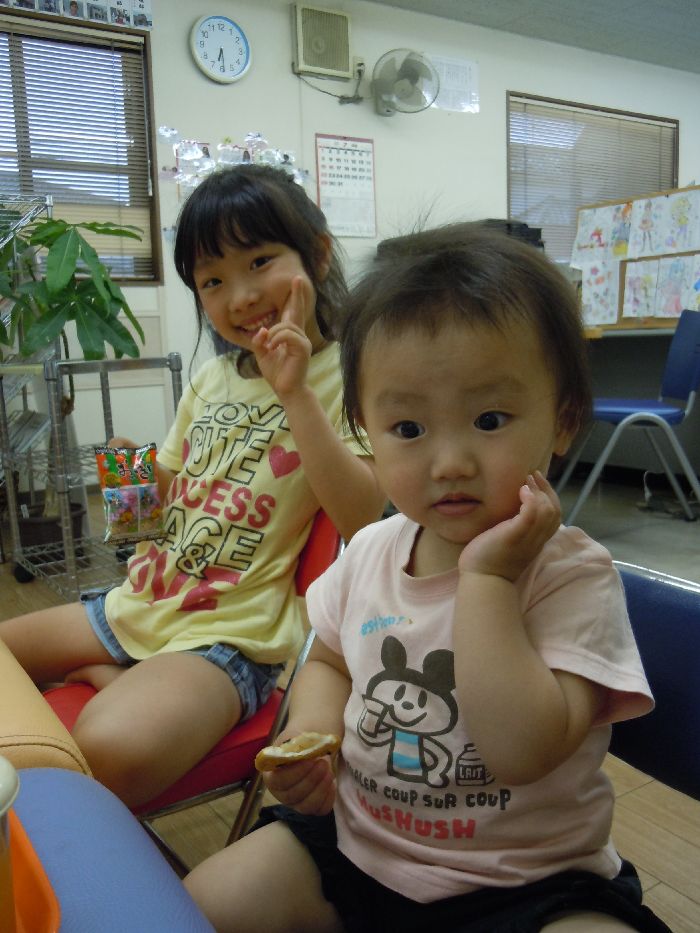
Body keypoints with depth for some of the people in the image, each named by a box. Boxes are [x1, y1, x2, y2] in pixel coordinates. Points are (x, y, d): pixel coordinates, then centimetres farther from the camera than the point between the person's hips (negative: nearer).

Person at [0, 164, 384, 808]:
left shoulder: (342, 376, -10)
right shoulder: (213, 378, 11)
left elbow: (362, 518, -24)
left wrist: (296, 392, -26)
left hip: (232, 634, -7)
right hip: (141, 605, 8)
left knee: (113, 749, -33)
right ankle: (113, 680, 12)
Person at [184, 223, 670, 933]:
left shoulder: (570, 576, -19)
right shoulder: (369, 551, -3)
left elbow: (521, 751, -30)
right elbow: (329, 662, 14)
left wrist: (484, 580, -30)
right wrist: (312, 731, -7)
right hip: (352, 841, 4)